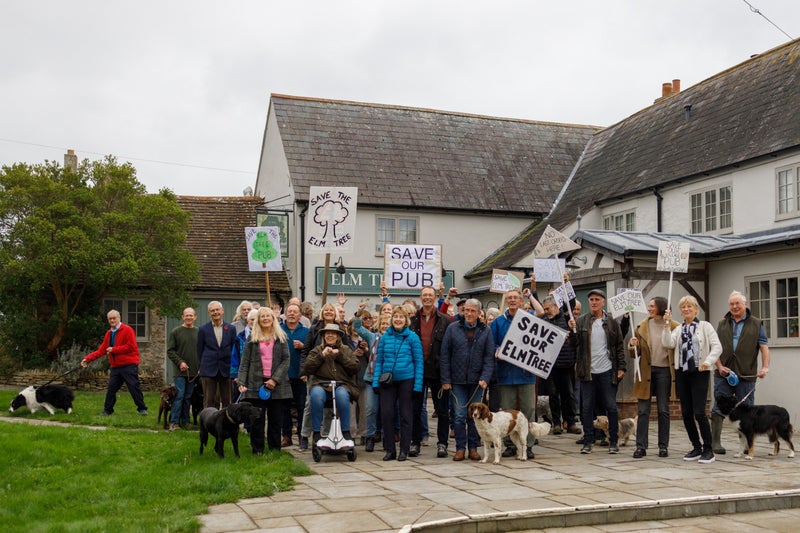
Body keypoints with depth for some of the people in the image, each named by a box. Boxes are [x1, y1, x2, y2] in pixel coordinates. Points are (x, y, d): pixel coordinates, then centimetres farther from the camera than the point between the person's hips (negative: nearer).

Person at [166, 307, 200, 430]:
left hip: (194, 371, 3)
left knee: (188, 397, 9)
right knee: (179, 396, -7)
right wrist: (179, 362, -13)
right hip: (180, 371, -3)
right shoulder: (176, 332, -1)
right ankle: (174, 422, -2)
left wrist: (201, 366, 0)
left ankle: (185, 421, 17)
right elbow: (170, 351, -2)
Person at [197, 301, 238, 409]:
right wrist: (204, 365, 8)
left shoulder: (231, 329, 5)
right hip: (208, 370, -1)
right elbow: (199, 350, 7)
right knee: (209, 401, 0)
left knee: (227, 401, 5)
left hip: (226, 370, 1)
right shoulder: (203, 329, 1)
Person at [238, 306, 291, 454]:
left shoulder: (281, 337, 8)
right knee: (257, 420, 0)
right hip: (256, 383, 0)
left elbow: (286, 360, 2)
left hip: (276, 384, 0)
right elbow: (245, 361, 5)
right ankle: (257, 451, 8)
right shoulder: (252, 338, 9)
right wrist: (241, 382, -6)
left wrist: (275, 379, -10)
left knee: (275, 419, 3)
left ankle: (275, 451, 11)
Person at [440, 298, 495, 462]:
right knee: (459, 416, -1)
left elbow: (489, 357, 1)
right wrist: (445, 380, -3)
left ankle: (473, 448, 15)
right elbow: (445, 355, 1)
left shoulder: (486, 331, 3)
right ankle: (460, 448, 8)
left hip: (476, 381, 1)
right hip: (457, 381, -1)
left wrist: (485, 378, -11)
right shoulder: (452, 329, 1)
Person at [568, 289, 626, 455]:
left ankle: (614, 441, 14)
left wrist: (621, 367, -1)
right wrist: (572, 330, -18)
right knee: (587, 407, 5)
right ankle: (588, 442, 13)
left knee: (611, 407, 3)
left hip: (607, 371, -1)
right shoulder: (580, 321, 3)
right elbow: (574, 344, -1)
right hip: (588, 371, 1)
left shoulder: (611, 322, 3)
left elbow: (619, 346, 6)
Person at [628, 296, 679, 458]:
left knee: (663, 410, 7)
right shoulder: (642, 327, 6)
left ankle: (663, 446, 15)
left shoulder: (674, 327, -1)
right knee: (642, 410, 0)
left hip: (664, 371, -2)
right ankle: (641, 446, 5)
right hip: (646, 370, 2)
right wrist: (632, 346, -14)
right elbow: (634, 354, 8)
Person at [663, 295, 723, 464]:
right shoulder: (678, 329, 13)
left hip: (699, 373, -5)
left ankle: (708, 450, -1)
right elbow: (668, 343, -4)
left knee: (699, 412, -12)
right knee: (686, 413, 6)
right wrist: (667, 324, -11)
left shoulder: (705, 326, 2)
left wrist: (708, 362, -20)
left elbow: (717, 346, -6)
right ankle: (696, 448, 18)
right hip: (682, 373, 5)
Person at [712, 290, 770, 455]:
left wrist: (765, 367, -14)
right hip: (723, 374, 1)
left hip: (746, 375, -1)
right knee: (718, 408, -1)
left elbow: (764, 347, 1)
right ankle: (715, 442, 3)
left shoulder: (757, 324, 8)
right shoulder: (722, 324, 14)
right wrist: (719, 366, -4)